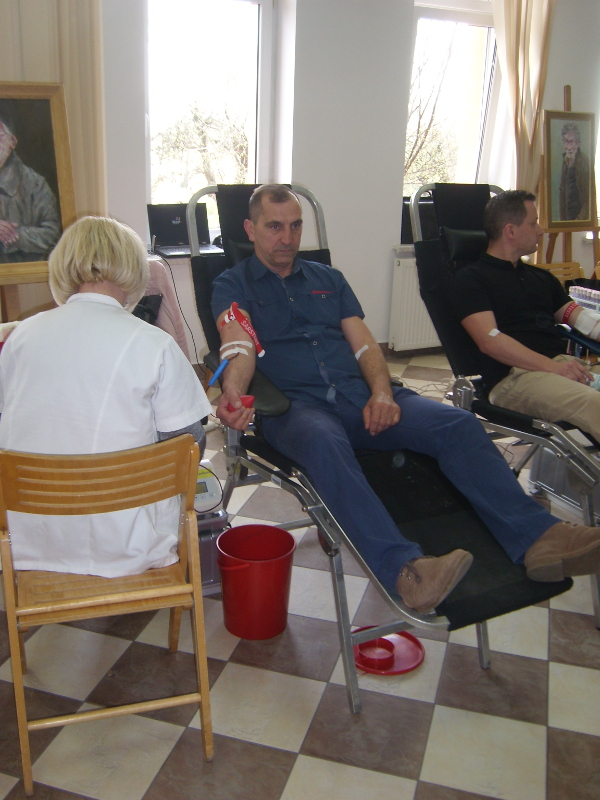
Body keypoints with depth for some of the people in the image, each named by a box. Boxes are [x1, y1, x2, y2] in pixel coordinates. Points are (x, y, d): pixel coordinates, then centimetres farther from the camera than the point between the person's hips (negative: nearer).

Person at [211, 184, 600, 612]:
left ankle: (536, 538, -29)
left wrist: (382, 393, -6)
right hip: (295, 404, -4)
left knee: (458, 423, -19)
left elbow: (364, 345, 15)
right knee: (324, 443, -41)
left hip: (358, 394, 5)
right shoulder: (233, 284, 13)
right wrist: (233, 393, -29)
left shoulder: (328, 279, 25)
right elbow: (240, 349, -6)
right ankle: (404, 571, -54)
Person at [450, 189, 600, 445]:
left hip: (566, 364, 7)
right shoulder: (470, 279, 6)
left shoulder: (542, 277, 30)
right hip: (514, 374, -7)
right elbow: (489, 340, -8)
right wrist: (551, 366, -15)